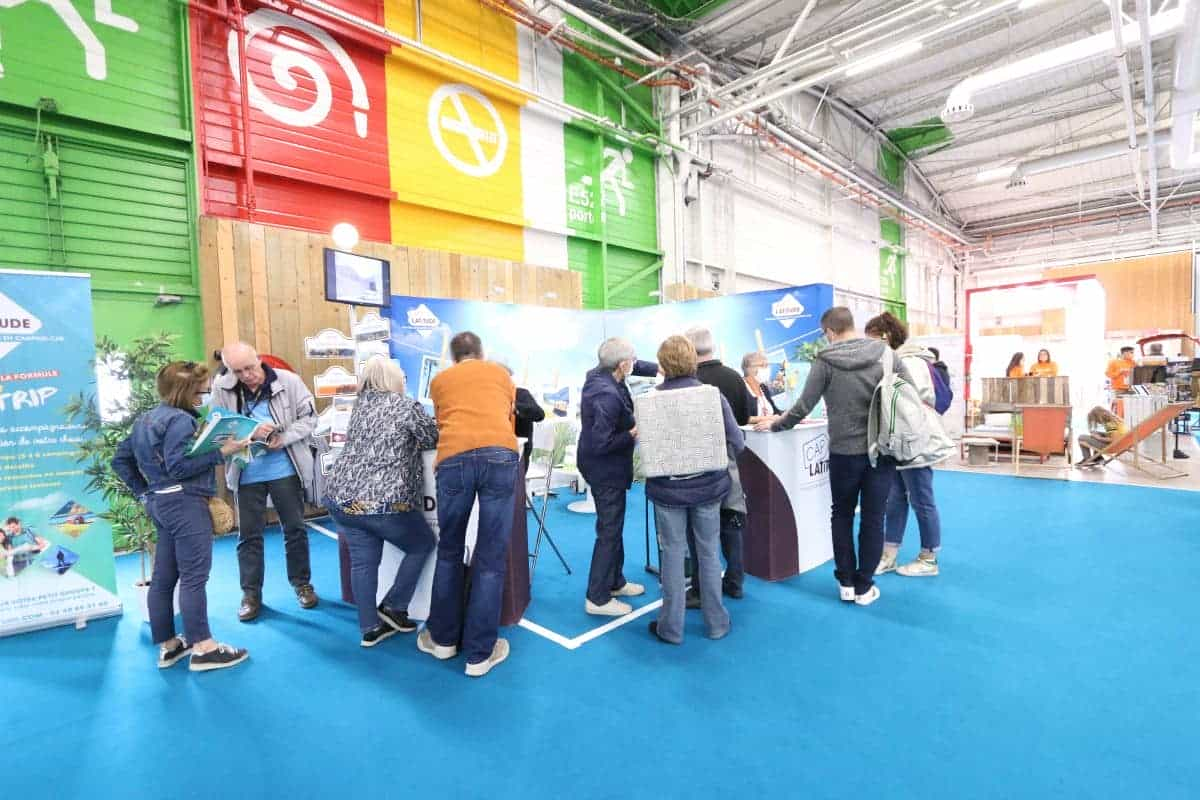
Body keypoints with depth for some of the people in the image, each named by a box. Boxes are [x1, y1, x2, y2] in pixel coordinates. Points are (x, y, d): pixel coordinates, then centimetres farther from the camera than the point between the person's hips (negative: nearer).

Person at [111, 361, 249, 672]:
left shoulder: (147, 418, 15)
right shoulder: (181, 419, -15)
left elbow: (120, 459, 20)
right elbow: (178, 467, -22)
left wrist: (144, 492, 18)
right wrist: (221, 452, -21)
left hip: (160, 503, 10)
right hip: (184, 503, -10)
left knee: (163, 577, 13)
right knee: (194, 577, -7)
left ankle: (168, 645, 23)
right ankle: (203, 648, -2)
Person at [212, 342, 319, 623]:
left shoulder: (288, 381, -9)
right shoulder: (221, 388, -7)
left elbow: (309, 417, -5)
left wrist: (285, 437, -21)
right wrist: (249, 434, -24)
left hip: (285, 469, -1)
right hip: (246, 473, 1)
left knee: (295, 528, 11)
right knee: (249, 534, 11)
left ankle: (302, 583, 28)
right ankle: (251, 593, 27)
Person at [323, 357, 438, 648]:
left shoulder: (360, 404, 14)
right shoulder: (407, 406, -4)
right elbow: (435, 440, 5)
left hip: (340, 497, 7)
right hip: (383, 502, -6)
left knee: (363, 560, 13)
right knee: (423, 545, 14)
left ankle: (370, 628, 18)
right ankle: (393, 608, 17)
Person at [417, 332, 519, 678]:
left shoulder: (440, 380, 26)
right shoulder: (501, 372, 26)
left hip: (454, 459, 1)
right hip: (500, 455, 0)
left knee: (449, 551, 19)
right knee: (492, 557, 6)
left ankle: (443, 637, 32)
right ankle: (480, 652, 15)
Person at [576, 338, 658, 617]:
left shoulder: (597, 374, -1)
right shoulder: (608, 396, -30)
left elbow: (634, 367, 16)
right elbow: (601, 443, -30)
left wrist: (658, 369, 4)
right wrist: (632, 435, -19)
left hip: (603, 467, 10)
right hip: (606, 470, -10)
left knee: (613, 526, 21)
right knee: (610, 531, 0)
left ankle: (615, 582, 36)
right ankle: (598, 599, 12)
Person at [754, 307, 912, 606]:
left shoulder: (825, 361, -7)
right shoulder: (886, 354, -1)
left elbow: (804, 406, -7)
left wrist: (775, 425, 8)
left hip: (845, 451, -1)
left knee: (842, 515, 17)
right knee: (873, 519, 10)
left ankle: (846, 582, 24)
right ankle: (864, 587, 19)